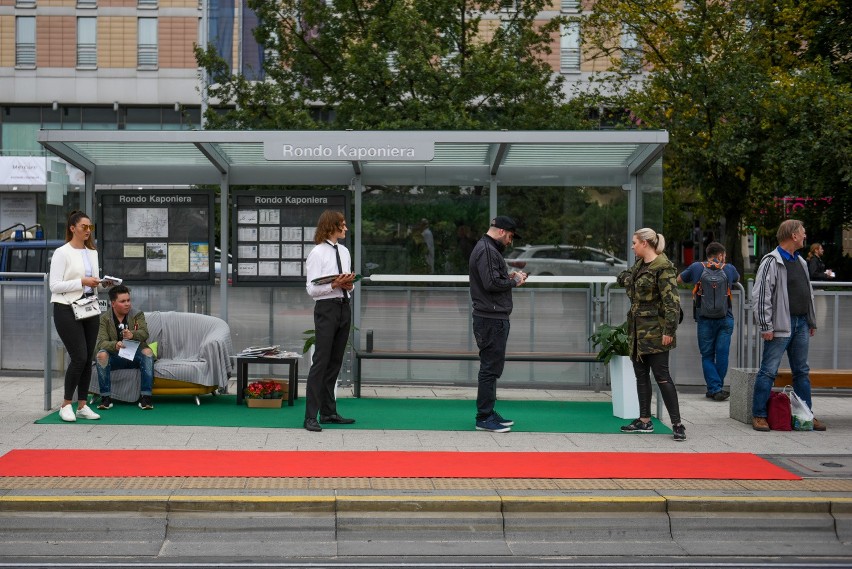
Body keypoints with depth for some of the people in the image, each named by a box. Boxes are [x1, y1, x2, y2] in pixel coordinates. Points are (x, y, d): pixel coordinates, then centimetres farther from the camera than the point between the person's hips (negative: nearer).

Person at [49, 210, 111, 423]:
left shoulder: (92, 252, 13)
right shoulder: (62, 253, -8)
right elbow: (55, 285, -13)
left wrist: (103, 284, -1)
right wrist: (82, 282, -20)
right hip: (67, 310, -6)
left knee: (88, 359, 5)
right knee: (79, 358, -11)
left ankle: (82, 406, 13)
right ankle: (66, 405, 4)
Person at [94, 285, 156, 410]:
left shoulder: (138, 315, 2)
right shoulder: (104, 319, -2)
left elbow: (144, 333, -17)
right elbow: (101, 342, -16)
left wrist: (132, 335, -41)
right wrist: (115, 345, -39)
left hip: (135, 356, 1)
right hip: (115, 358, -1)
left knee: (147, 351, -30)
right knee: (101, 354, -30)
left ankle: (145, 397, -30)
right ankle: (106, 397, -25)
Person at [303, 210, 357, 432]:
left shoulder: (344, 251, 14)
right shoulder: (317, 253, -8)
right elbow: (312, 289, -11)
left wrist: (349, 284, -2)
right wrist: (334, 285, -24)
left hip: (343, 307, 7)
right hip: (326, 308, -7)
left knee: (335, 363, 12)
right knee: (321, 362, -9)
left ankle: (329, 412, 20)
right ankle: (311, 416, -7)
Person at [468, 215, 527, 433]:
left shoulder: (488, 248, 20)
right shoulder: (487, 250, -14)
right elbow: (491, 283, -23)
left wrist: (510, 277, 8)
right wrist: (514, 281, -9)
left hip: (493, 318, 11)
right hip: (491, 319, -11)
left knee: (491, 367, 16)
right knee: (490, 368, -7)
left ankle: (488, 413, 23)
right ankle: (484, 417, -4)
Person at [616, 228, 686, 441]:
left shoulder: (662, 267, -15)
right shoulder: (640, 264, 12)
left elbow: (671, 301, -20)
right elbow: (624, 277, 32)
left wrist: (669, 330, -24)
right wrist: (627, 279, 8)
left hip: (655, 330, -9)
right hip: (637, 328, 9)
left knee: (661, 376, -9)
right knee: (641, 374, 13)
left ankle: (677, 424, -4)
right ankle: (645, 421, 21)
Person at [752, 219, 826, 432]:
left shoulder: (800, 262, 15)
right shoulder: (772, 262, -10)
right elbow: (760, 296, -15)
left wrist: (812, 322, 19)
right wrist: (766, 326, -17)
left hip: (801, 325, 8)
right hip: (781, 325, -8)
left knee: (802, 372, 13)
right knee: (768, 371, -4)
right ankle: (759, 416, 1)